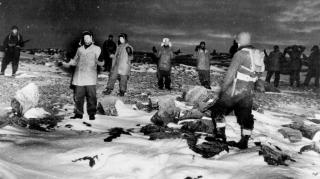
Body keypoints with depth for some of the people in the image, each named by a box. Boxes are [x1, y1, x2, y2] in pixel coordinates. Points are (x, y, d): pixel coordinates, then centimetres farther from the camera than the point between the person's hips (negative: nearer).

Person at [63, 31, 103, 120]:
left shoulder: (96, 49, 7)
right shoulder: (80, 49, 17)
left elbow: (101, 63, -1)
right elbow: (75, 60, 24)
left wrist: (99, 61, -24)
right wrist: (68, 64, 5)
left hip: (90, 78, -3)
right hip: (79, 77, 3)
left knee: (91, 96, -5)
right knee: (78, 97, 4)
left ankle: (91, 114, 6)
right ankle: (78, 113, 14)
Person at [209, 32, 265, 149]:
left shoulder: (240, 54, -13)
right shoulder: (256, 54, 10)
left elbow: (231, 73, -16)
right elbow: (253, 73, 15)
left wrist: (223, 89, -11)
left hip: (235, 90, -7)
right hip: (248, 92, 7)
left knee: (218, 109, 9)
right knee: (245, 115, 11)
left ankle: (220, 132, 13)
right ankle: (244, 141, 13)